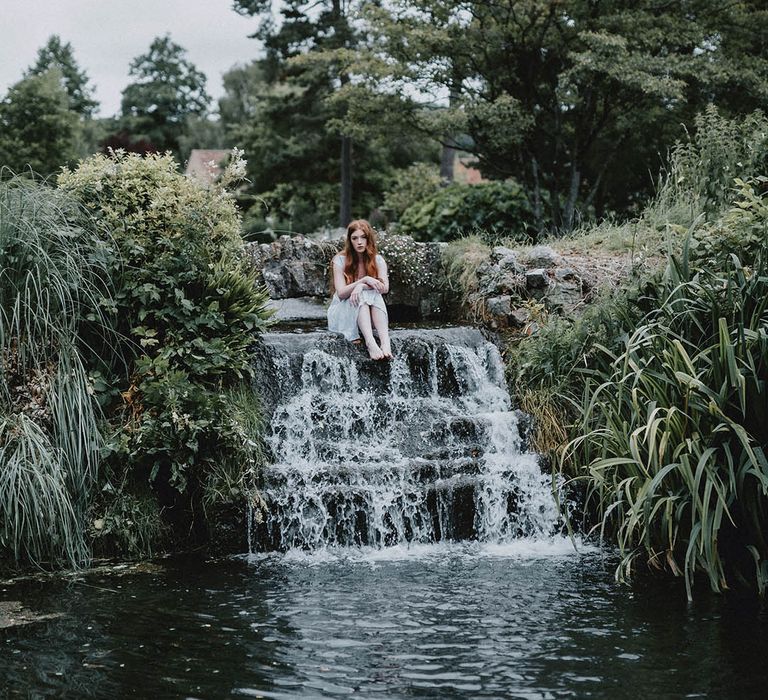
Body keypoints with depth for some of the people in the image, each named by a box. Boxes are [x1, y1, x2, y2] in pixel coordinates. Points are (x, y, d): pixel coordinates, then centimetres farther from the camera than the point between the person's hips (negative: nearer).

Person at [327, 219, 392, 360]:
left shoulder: (377, 260, 1)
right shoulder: (340, 261, -6)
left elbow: (385, 287, -14)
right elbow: (341, 293, -15)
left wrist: (361, 286, -30)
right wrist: (365, 280, -28)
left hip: (368, 315, 2)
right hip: (343, 314, -2)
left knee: (375, 295, -29)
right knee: (361, 297, -32)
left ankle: (385, 341, -51)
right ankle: (370, 343, -54)